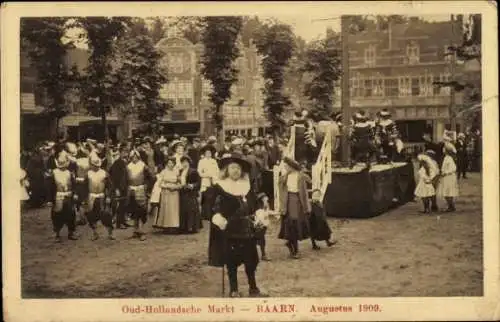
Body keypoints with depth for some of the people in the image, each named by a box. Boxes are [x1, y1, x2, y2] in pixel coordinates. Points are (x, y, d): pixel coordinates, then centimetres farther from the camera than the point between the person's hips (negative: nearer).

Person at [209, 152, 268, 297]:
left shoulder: (247, 186, 10)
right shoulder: (219, 187, -4)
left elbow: (254, 205, 14)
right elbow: (214, 207, -9)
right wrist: (217, 217, -25)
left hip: (247, 229, 4)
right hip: (229, 229, -4)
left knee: (250, 259, 7)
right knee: (231, 260, 2)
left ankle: (253, 288, 18)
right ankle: (233, 289, 14)